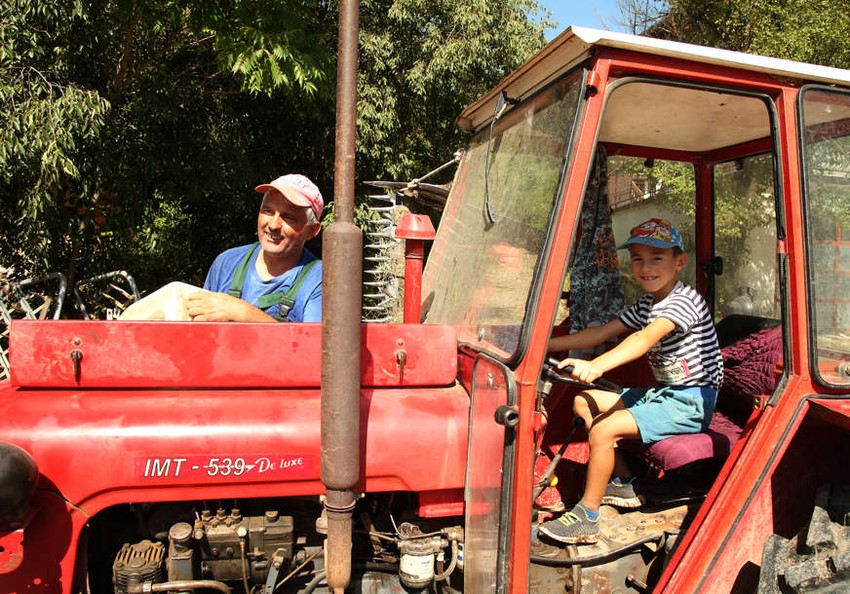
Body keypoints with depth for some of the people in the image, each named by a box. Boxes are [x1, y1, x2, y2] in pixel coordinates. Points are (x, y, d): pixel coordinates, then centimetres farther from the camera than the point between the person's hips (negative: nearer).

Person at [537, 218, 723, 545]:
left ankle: (586, 518, -8)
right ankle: (622, 484, 13)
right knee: (584, 402, 8)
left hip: (690, 403, -10)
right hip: (662, 392, 10)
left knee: (603, 430, -23)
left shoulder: (685, 301, -18)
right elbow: (601, 333, 8)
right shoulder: (646, 305, 11)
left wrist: (596, 366, -51)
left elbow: (645, 339, -36)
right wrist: (546, 344, 1)